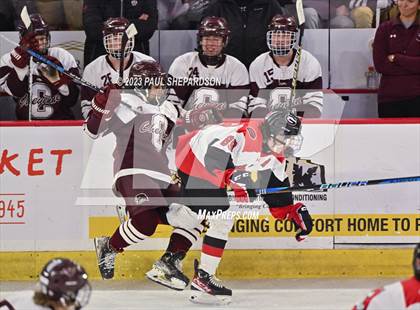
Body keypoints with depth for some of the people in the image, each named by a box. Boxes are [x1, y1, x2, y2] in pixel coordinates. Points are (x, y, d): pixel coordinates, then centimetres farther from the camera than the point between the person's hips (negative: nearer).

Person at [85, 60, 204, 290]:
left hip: (160, 178, 9)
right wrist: (102, 103, -27)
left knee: (192, 219, -2)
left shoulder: (167, 110, 19)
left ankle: (167, 265, 4)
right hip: (132, 174, -9)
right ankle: (108, 248, -3)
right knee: (146, 221, -29)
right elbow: (93, 130, -12)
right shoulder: (129, 104, -7)